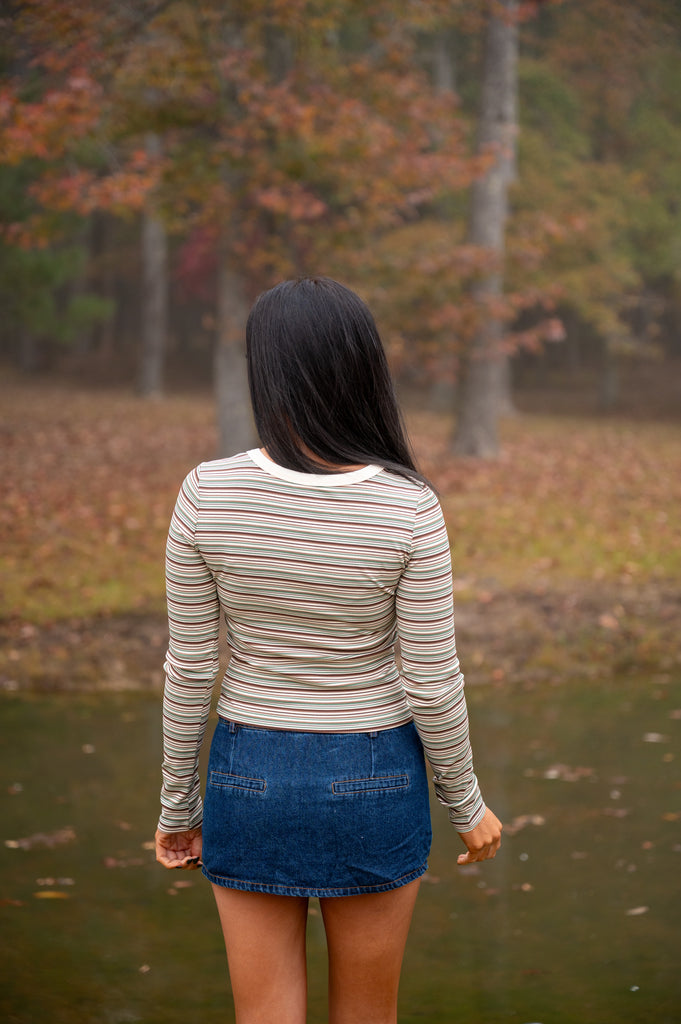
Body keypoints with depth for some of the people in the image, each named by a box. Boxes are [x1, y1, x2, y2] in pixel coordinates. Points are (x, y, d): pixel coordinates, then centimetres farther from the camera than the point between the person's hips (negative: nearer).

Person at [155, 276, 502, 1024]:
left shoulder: (207, 493, -15)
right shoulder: (408, 508, -18)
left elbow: (189, 668, -8)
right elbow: (431, 682, -12)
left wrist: (177, 803, 6)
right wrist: (466, 804, 4)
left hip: (251, 777, 1)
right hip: (372, 781, -1)